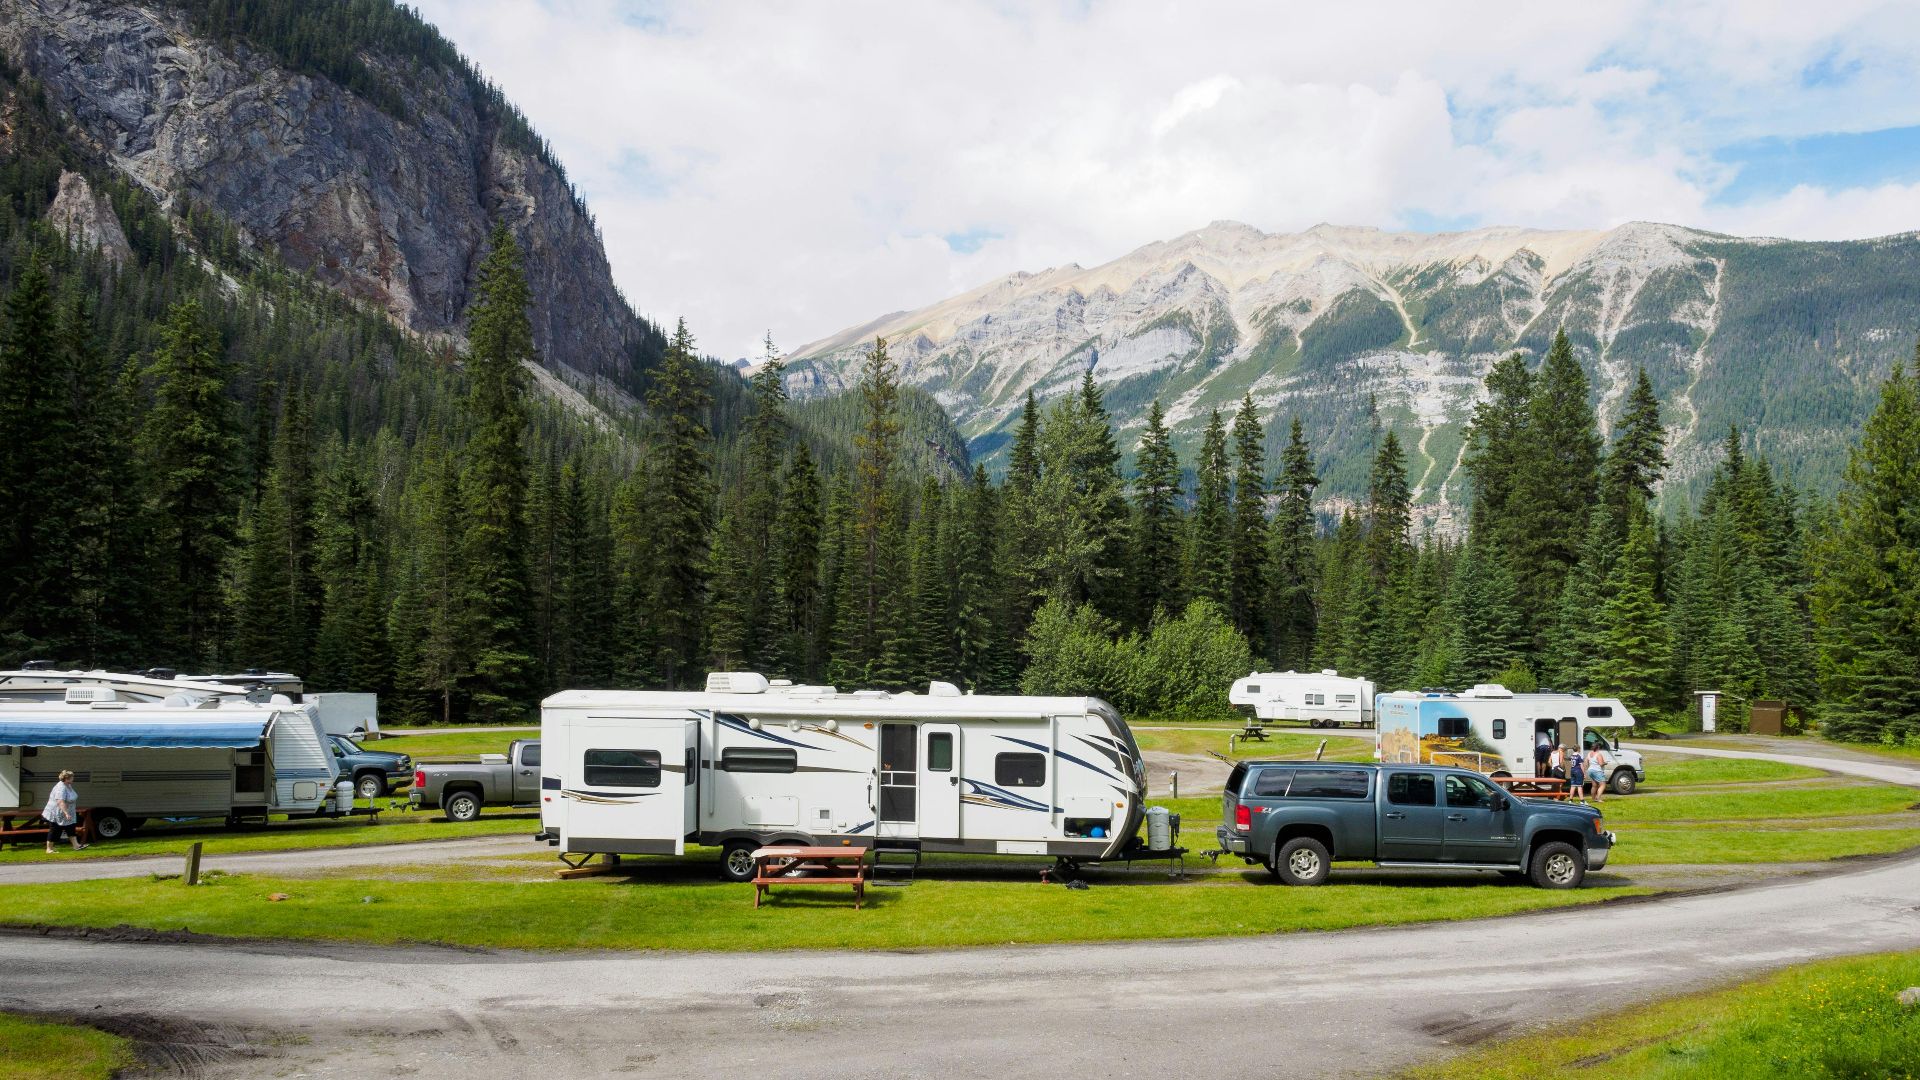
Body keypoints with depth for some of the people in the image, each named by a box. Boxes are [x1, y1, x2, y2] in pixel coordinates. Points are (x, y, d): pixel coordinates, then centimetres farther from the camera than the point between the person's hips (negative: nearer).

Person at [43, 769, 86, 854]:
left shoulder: (68, 786, 6)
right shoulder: (61, 788, -26)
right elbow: (61, 802, -35)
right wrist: (66, 813, -40)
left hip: (67, 814, 10)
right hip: (56, 814, -10)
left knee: (71, 829, 7)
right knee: (54, 831, -1)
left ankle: (76, 845, 8)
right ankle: (49, 849, 8)